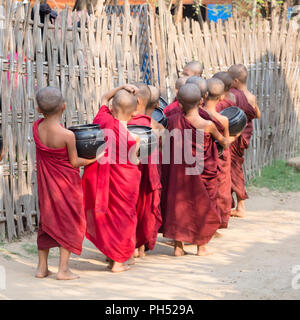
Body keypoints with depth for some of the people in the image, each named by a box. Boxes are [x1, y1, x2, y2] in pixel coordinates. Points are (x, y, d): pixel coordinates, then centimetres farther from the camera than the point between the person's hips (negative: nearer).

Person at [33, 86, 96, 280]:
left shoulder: (37, 127, -9)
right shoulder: (67, 135, -24)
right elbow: (74, 162, -14)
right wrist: (92, 160, 1)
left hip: (46, 182, 5)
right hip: (66, 183, -5)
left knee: (46, 220, 18)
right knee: (69, 222, 9)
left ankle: (42, 267, 23)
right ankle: (63, 269, 8)